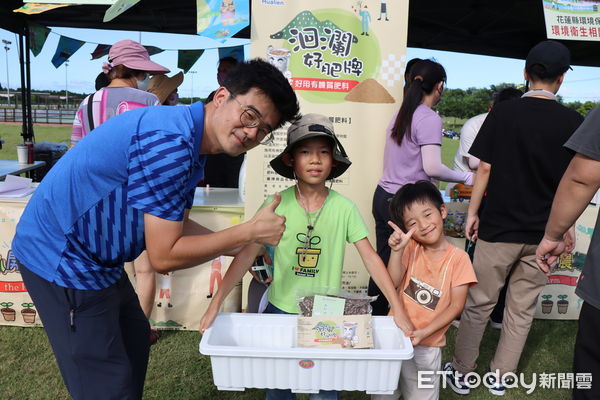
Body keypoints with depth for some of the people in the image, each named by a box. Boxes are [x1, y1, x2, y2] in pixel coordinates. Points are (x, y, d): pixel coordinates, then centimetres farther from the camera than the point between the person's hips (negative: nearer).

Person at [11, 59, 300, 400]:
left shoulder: (191, 144, 3)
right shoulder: (170, 141, -29)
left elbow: (174, 225, 9)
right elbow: (164, 257, -26)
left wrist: (239, 248, 3)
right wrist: (250, 232, -21)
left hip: (97, 258, 10)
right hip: (62, 258, -10)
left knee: (134, 340, 26)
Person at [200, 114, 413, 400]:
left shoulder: (344, 207, -10)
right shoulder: (276, 204, -11)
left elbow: (370, 258, -9)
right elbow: (247, 255, -11)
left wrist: (398, 309, -13)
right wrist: (215, 303, -15)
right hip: (280, 311, 0)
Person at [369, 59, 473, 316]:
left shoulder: (401, 114, 11)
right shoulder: (429, 119, -11)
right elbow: (432, 168, -19)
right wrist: (466, 178, -6)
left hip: (383, 196, 7)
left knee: (383, 262, 15)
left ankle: (375, 316, 27)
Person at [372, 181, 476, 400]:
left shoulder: (458, 258, -10)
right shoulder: (411, 247, -3)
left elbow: (456, 305, -10)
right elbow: (392, 283, -12)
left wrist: (424, 332, -18)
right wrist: (397, 250, -26)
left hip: (426, 346, -2)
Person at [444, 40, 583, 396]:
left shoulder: (502, 113, -6)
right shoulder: (573, 122, -2)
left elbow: (485, 169, -6)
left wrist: (473, 213, 3)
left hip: (499, 227, -2)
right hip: (544, 233, 2)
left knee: (479, 304, 10)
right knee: (522, 309, 14)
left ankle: (461, 374, 22)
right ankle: (501, 377, 27)